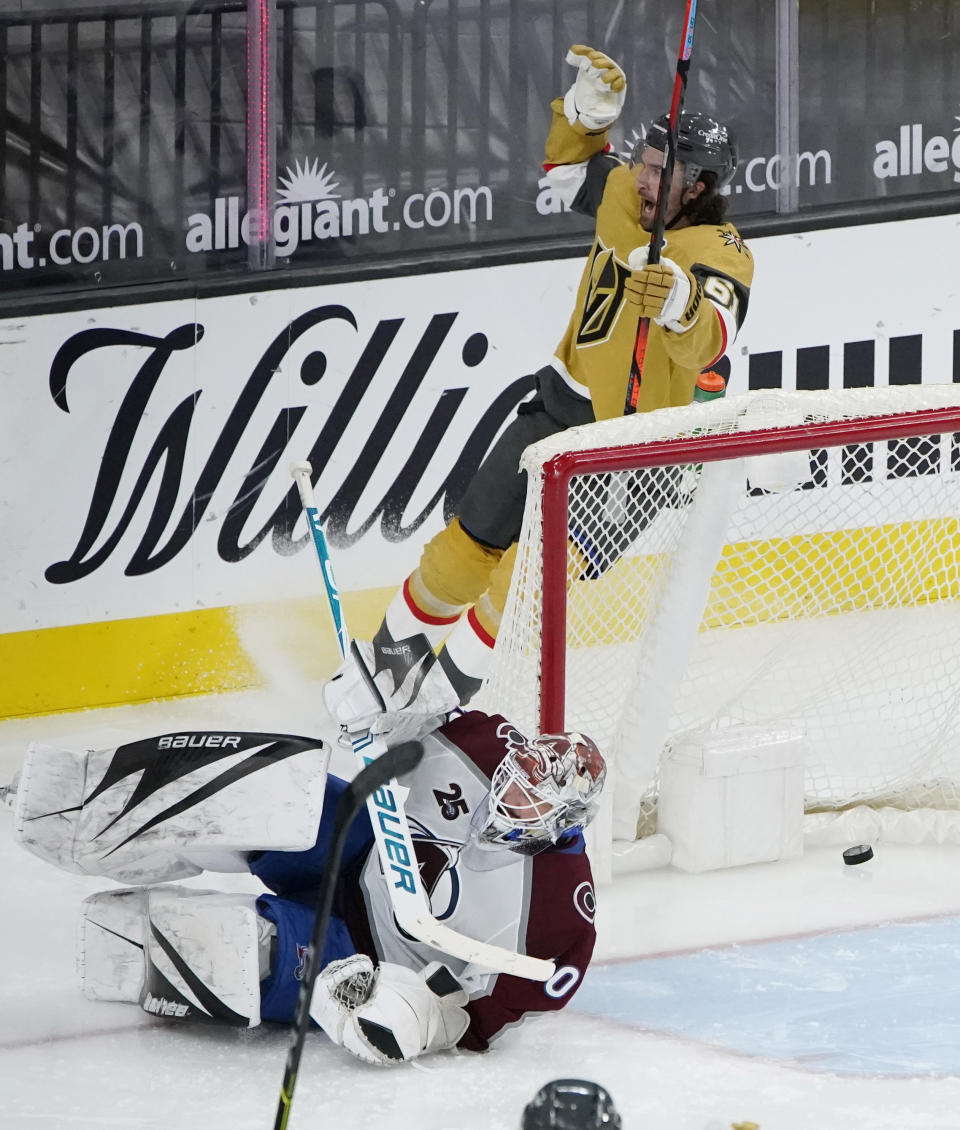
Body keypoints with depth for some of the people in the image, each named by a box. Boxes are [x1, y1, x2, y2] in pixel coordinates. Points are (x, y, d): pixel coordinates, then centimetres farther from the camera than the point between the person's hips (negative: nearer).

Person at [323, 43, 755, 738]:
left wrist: (680, 302, -62)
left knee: (528, 570, -13)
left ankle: (445, 691, 3)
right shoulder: (626, 197, 0)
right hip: (562, 403, 7)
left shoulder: (720, 257, -22)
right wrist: (593, 106, 2)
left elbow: (708, 341, -41)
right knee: (471, 543, 9)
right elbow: (569, 167, 21)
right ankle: (393, 654, 29)